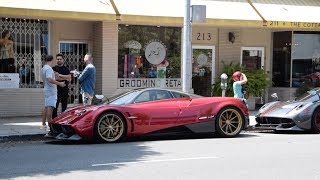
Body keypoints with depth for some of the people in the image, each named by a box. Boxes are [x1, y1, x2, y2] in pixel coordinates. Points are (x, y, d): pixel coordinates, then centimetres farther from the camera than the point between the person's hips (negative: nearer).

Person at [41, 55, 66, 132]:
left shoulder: (44, 67, 16)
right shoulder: (48, 68, -16)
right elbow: (50, 79, -29)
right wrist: (59, 83, -27)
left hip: (47, 90, 11)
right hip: (51, 90, -11)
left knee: (46, 107, 16)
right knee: (50, 107, -13)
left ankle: (43, 124, 22)